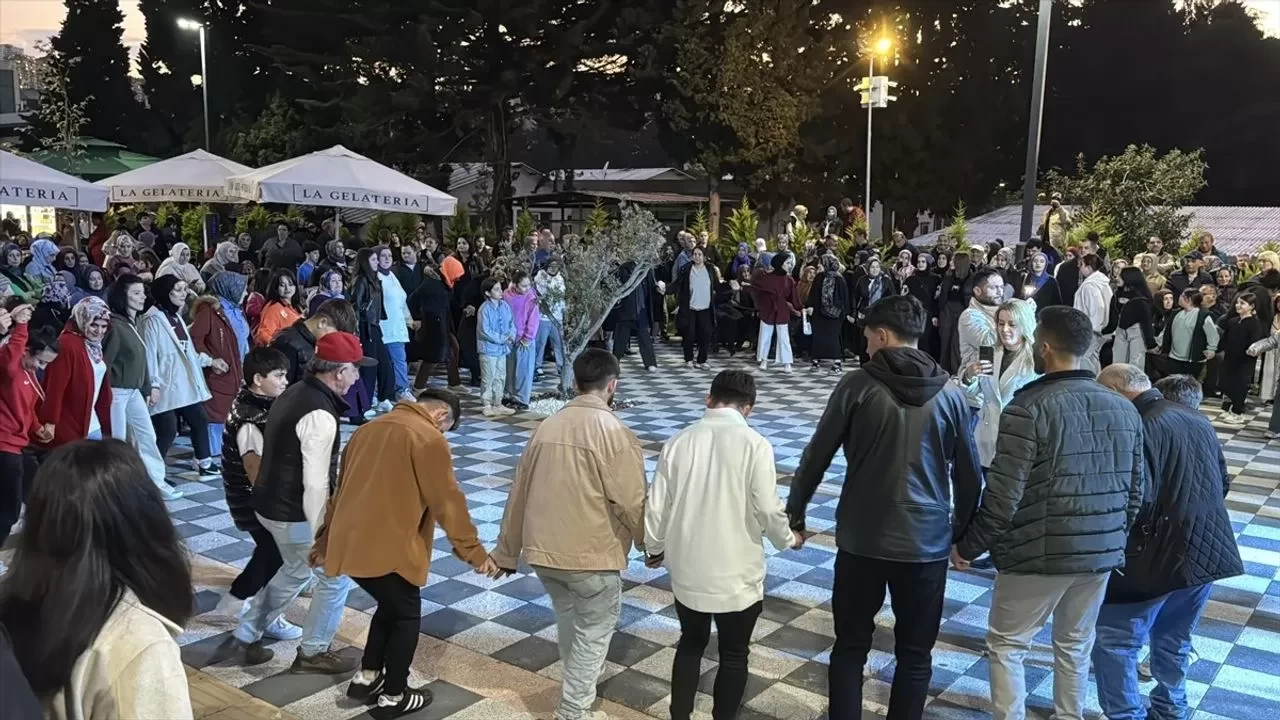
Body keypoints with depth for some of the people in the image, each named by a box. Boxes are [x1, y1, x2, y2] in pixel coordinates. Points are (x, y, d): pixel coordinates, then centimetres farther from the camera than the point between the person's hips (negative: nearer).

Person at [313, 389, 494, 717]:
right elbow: (448, 502, -10)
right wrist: (474, 551, -3)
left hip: (348, 543, 8)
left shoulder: (369, 429, 15)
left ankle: (367, 677, 30)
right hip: (387, 548, -8)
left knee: (390, 605, 26)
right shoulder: (428, 438, -9)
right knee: (407, 615, 13)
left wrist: (325, 541, 29)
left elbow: (342, 489, 22)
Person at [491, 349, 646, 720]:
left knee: (569, 619, 27)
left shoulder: (546, 427, 3)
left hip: (542, 550, 6)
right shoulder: (613, 431, -15)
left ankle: (577, 685, 46)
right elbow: (632, 500, -14)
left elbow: (519, 495, 9)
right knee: (594, 632, 12)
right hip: (593, 553, -6)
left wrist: (506, 553, 17)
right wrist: (650, 543, 4)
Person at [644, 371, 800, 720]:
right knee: (734, 655, 16)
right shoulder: (754, 444, -15)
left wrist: (655, 548, 17)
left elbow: (656, 507, -1)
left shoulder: (678, 441, -5)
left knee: (691, 644, 24)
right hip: (737, 574, -3)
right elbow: (768, 510, -14)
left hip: (688, 571, 3)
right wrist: (789, 539, 7)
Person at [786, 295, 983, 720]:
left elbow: (817, 456, -3)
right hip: (927, 540, 1)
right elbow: (969, 473, 5)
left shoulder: (857, 385, -7)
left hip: (862, 537, -1)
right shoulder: (950, 394, -1)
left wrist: (794, 513, 11)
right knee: (914, 654, 14)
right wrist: (963, 532, 19)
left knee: (850, 647, 14)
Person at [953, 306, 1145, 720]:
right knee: (1075, 646, 22)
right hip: (1102, 553, 6)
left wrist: (967, 546, -5)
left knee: (1006, 645, 10)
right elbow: (1136, 489, 10)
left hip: (1039, 554, -6)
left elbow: (1003, 496, -18)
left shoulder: (1029, 408, -17)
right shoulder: (1125, 409, 3)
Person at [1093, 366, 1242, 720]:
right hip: (1210, 550, 9)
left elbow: (1139, 502, -22)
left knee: (1112, 639, 1)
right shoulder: (1197, 418, 9)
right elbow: (1223, 482, 19)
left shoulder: (1138, 428, -18)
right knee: (1174, 637, 23)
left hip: (1161, 555, -9)